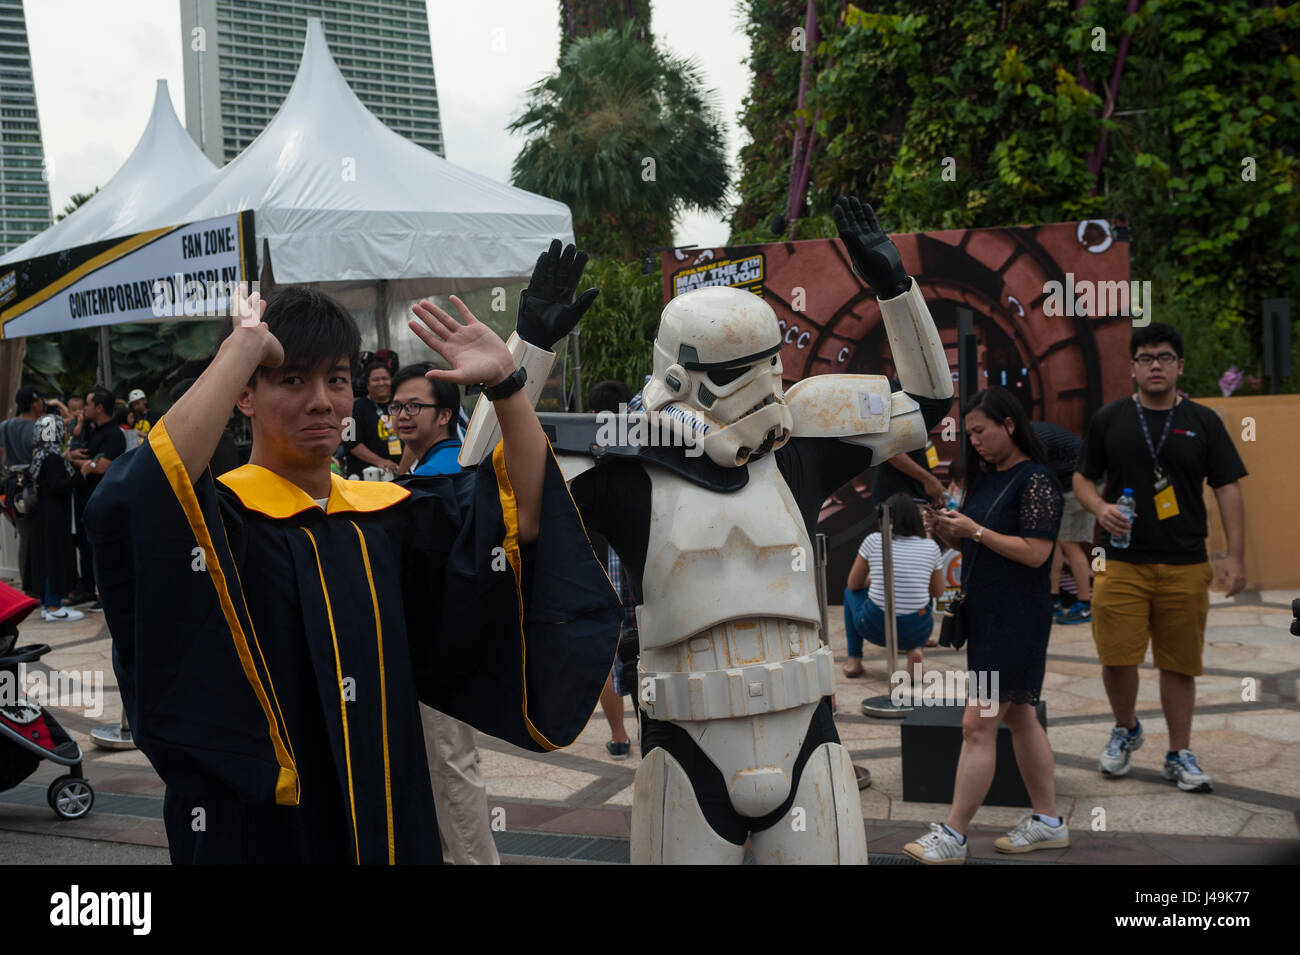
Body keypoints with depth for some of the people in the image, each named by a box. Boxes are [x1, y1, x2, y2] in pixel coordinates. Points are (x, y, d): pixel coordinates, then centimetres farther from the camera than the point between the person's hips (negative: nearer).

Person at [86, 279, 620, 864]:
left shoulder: (389, 516, 6)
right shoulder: (214, 520, -10)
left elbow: (530, 513, 2)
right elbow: (134, 501, -32)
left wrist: (504, 382, -9)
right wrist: (244, 345, -26)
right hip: (261, 830, -5)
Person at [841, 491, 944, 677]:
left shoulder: (873, 540, -4)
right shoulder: (931, 547, 1)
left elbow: (853, 584, 9)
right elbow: (938, 592, 15)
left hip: (875, 629, -1)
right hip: (917, 632, 1)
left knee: (851, 592, 30)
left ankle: (854, 660, 23)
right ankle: (915, 649, 7)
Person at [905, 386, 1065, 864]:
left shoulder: (1036, 481, -13)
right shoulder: (988, 477, 13)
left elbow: (1034, 552, -20)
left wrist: (974, 529, -17)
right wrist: (949, 529, 2)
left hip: (1016, 618, -9)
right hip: (985, 613, 9)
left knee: (978, 725, -9)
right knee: (1019, 717, 15)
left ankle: (952, 837, -5)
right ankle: (1048, 822, 24)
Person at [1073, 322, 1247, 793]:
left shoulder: (1202, 422, 6)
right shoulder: (1109, 419, 6)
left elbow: (1228, 489, 5)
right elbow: (1082, 478, 12)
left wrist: (1235, 557, -2)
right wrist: (1100, 507, -11)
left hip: (1185, 566, 0)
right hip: (1122, 562, 0)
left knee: (1180, 663, 5)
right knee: (1117, 657, -4)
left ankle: (1180, 754, 18)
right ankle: (1126, 729, 23)